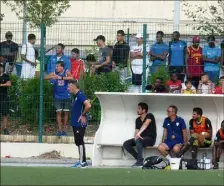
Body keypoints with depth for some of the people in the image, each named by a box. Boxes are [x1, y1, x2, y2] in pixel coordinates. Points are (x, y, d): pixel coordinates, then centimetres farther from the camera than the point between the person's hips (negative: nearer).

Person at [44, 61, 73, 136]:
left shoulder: (66, 72, -7)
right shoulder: (55, 73, -2)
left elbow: (71, 78, -27)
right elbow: (45, 77, -10)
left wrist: (61, 78, -37)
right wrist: (52, 77, -30)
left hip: (66, 96, -1)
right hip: (58, 97, 1)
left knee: (66, 112, 5)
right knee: (58, 112, -5)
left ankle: (64, 129, 15)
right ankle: (59, 130, -2)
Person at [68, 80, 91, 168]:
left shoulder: (80, 95, -16)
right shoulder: (76, 96, 15)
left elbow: (88, 105, -28)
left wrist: (83, 115, -17)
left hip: (80, 124, -10)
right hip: (76, 123, 10)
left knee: (80, 142, -9)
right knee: (78, 142, 12)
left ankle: (83, 162, -7)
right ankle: (82, 161, 17)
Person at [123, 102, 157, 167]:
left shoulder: (149, 116, -11)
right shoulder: (138, 120, 11)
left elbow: (146, 124, -31)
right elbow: (137, 131, 6)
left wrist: (139, 133, -48)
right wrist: (136, 135, -20)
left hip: (150, 139, -7)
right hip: (141, 138, 7)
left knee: (138, 140, -38)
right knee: (126, 144, -11)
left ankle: (140, 161, -31)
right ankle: (139, 158, -6)